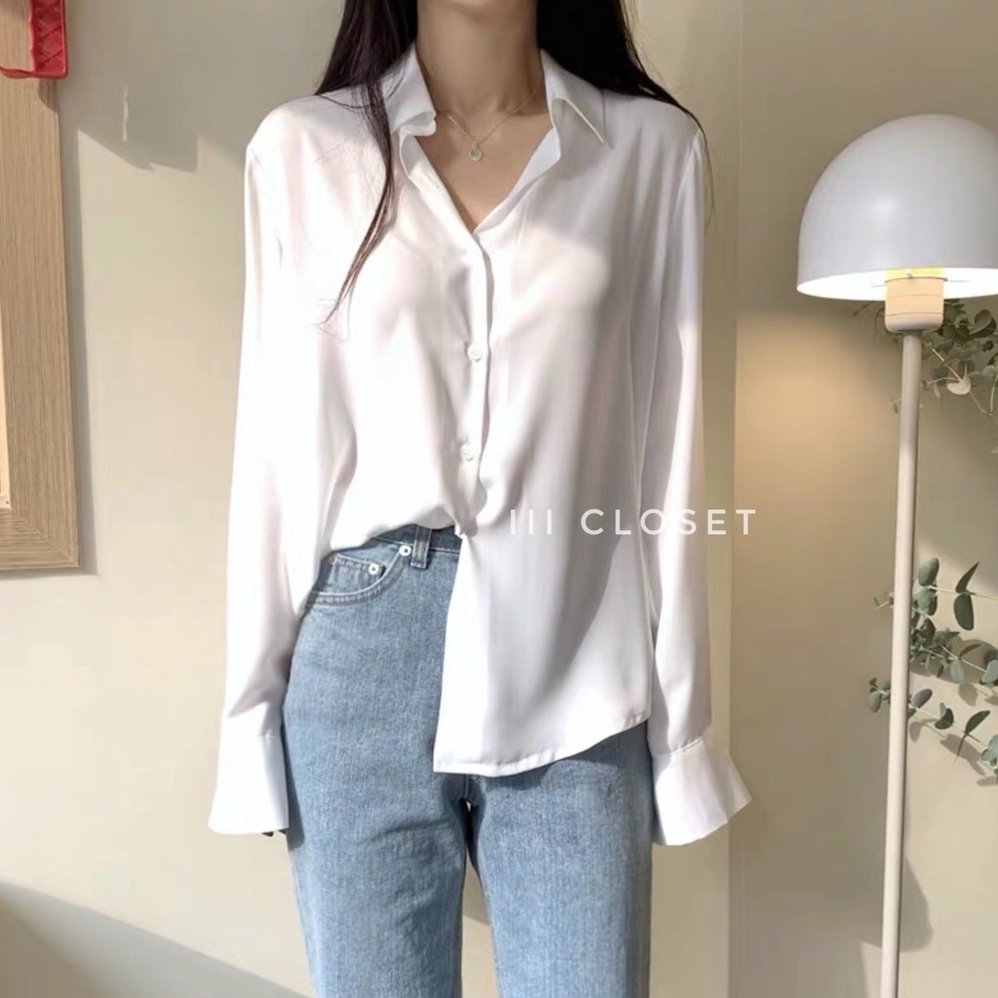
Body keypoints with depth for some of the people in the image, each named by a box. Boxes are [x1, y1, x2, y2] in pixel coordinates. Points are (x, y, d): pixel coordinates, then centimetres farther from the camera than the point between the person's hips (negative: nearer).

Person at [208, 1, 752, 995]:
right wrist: (253, 703, 3)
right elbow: (276, 441, 4)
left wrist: (679, 715, 3)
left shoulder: (653, 147, 4)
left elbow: (666, 454, 2)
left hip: (576, 684, 1)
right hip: (359, 664, 1)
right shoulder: (301, 148, 4)